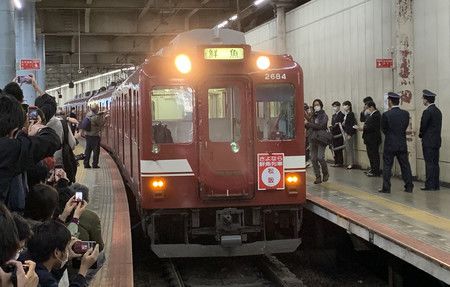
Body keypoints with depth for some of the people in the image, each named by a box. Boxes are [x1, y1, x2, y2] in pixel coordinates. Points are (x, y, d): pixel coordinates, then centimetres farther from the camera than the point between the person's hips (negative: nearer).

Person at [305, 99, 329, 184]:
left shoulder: (324, 116, -2)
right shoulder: (313, 116, 16)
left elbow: (320, 126, -15)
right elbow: (309, 127, 18)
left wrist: (308, 123, -13)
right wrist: (305, 124, -2)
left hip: (321, 139, -6)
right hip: (312, 139, 6)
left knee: (320, 157, -14)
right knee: (313, 159, 2)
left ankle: (325, 173, 9)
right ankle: (318, 177, 9)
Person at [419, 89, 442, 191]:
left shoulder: (427, 111, -15)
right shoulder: (438, 111, 12)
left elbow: (423, 126, -14)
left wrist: (421, 135, 6)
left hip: (428, 142, -8)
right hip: (437, 141, 8)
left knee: (429, 163, -6)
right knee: (435, 163, 10)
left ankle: (429, 185, -5)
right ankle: (435, 185, 12)